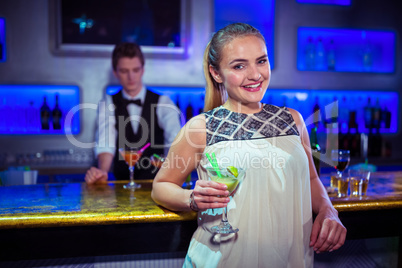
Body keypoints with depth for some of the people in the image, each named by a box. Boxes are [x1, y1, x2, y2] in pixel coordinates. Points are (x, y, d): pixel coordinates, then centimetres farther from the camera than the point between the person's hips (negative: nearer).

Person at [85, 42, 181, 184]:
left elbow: (176, 138, -16)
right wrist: (102, 171, -33)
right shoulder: (108, 105, 4)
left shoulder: (163, 103, 1)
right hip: (122, 185, 3)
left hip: (157, 183, -2)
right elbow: (106, 142, -12)